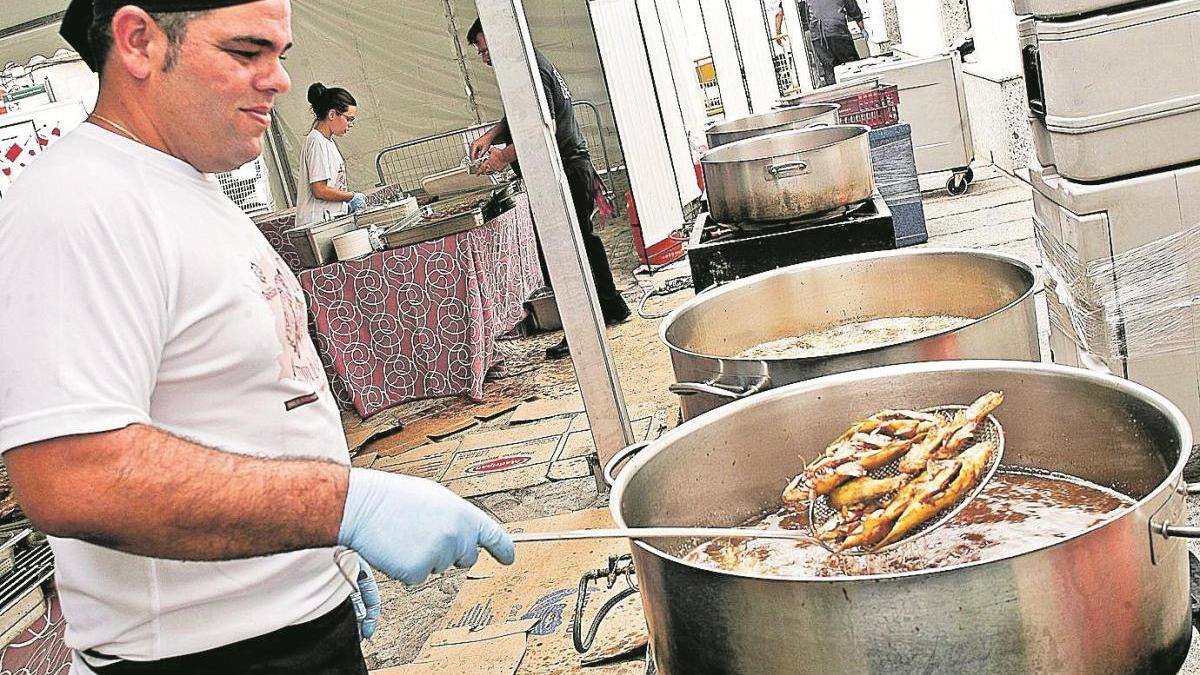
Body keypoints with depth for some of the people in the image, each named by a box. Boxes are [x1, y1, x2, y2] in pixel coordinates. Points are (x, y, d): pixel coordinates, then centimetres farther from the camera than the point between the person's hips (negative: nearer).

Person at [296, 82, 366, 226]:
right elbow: (320, 190, -17)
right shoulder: (317, 142, -11)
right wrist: (352, 197, -6)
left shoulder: (328, 142, 18)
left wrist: (346, 205, 11)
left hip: (332, 219, 9)